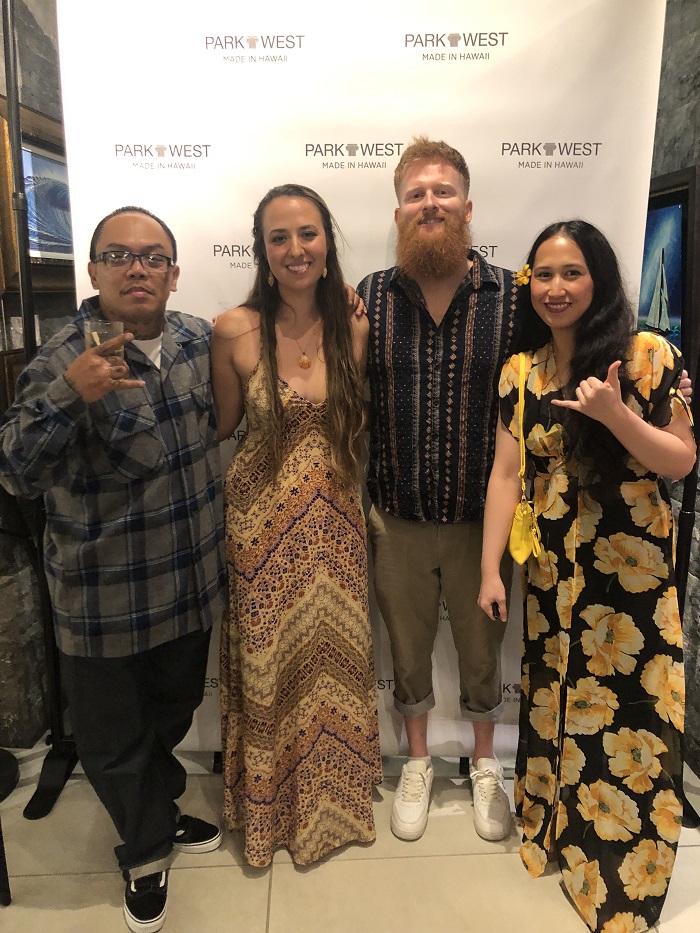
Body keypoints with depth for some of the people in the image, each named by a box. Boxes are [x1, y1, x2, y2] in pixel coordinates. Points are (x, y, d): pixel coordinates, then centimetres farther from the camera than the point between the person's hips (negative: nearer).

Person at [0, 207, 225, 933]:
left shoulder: (200, 339, -1)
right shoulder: (62, 360, -17)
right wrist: (68, 397, -37)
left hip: (192, 580, 5)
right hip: (106, 596, -4)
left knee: (174, 712, 25)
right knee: (113, 736, 14)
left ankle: (158, 812, 55)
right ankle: (146, 848, 44)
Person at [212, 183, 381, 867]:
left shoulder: (355, 329, -3)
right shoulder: (235, 330, -10)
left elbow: (358, 425, 8)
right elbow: (222, 427, 1)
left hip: (334, 517, 2)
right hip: (262, 520, -2)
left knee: (333, 651, 14)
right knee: (268, 656, 12)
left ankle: (332, 794, 42)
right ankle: (270, 802, 40)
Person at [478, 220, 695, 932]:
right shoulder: (521, 371, 3)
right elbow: (506, 473, 2)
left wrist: (615, 415, -23)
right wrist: (490, 571, -1)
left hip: (634, 570, -2)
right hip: (552, 571, 3)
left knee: (630, 713, 7)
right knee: (554, 701, 14)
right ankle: (557, 828, 40)